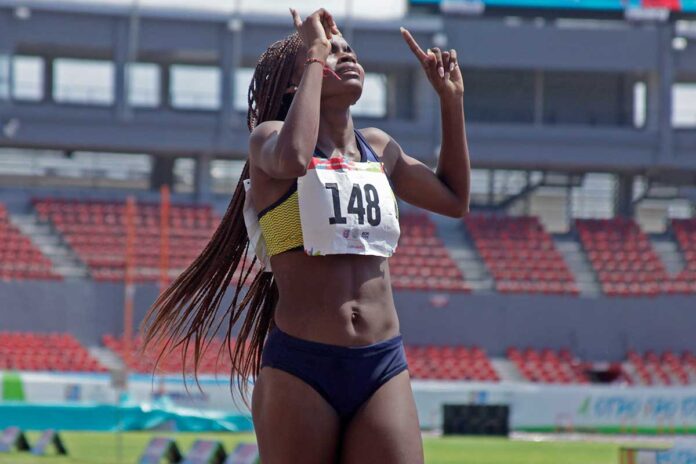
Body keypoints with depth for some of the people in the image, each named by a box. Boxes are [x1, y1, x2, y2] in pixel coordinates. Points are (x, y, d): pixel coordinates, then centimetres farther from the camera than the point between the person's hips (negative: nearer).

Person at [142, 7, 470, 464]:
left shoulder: (378, 148, 17)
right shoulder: (269, 136, 0)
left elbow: (454, 199, 31)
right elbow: (292, 158, -26)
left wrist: (452, 98, 24)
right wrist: (315, 57, -14)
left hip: (384, 369, 5)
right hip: (299, 369, -5)